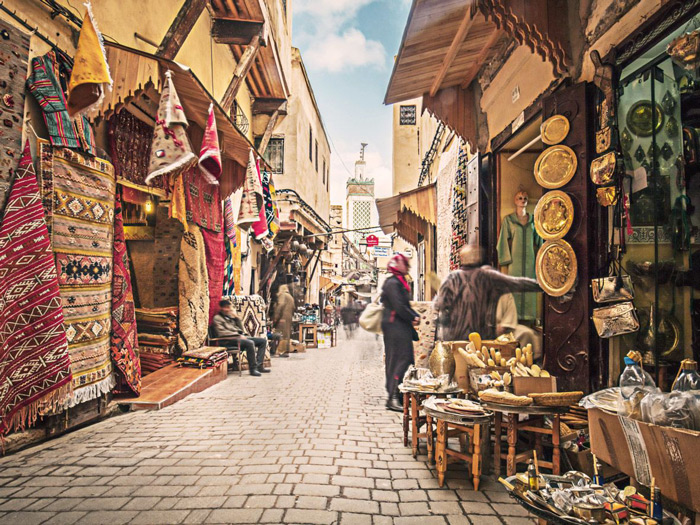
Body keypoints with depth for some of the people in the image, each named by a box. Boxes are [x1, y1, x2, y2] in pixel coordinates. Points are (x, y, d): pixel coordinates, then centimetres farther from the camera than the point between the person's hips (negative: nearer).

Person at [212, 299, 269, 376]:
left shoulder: (230, 316, 23)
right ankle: (252, 368, -27)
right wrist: (238, 335, -15)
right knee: (250, 343, -34)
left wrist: (236, 317, 6)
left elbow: (241, 329, 20)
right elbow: (221, 333, -13)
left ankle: (258, 365, -11)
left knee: (263, 341, -3)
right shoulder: (217, 318, 1)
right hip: (229, 340, -8)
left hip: (240, 337, 8)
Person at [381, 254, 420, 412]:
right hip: (395, 327, -11)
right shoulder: (392, 283, -13)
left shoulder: (400, 283, 20)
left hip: (401, 327, 11)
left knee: (406, 360, 11)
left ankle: (395, 395, 18)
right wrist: (413, 318, -9)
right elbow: (399, 307, -21)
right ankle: (393, 397, -8)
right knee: (400, 360, -11)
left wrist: (415, 316, 6)